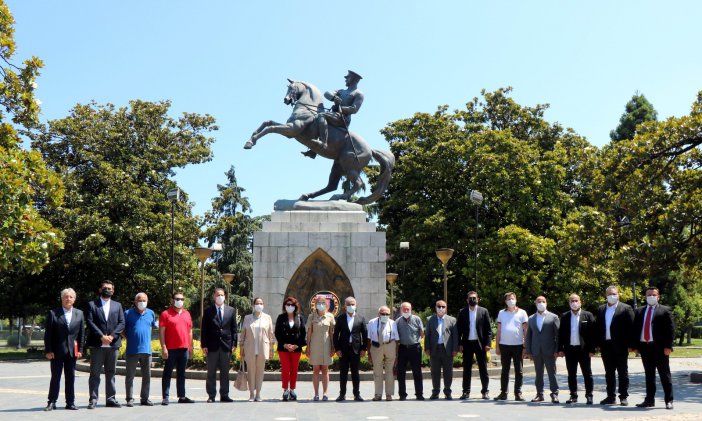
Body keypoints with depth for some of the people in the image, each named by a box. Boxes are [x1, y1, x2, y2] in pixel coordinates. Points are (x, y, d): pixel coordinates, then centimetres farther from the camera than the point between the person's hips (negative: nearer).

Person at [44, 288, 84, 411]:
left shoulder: (79, 314, 8)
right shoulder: (53, 313, -1)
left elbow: (82, 333, 8)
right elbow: (48, 334, -3)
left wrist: (80, 350, 2)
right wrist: (48, 350, -8)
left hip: (72, 351, 3)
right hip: (57, 351, -3)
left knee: (71, 378, 7)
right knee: (55, 377, 2)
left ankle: (70, 402, 13)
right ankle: (52, 402, 9)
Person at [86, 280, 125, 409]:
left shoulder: (117, 305, 14)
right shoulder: (92, 305, 5)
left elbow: (122, 323, 6)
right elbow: (90, 323, -5)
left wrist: (112, 336, -9)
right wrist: (101, 336, -14)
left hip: (113, 344, 3)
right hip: (97, 345, -3)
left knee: (111, 373, 8)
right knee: (95, 373, -1)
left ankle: (110, 399, 13)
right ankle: (93, 399, 2)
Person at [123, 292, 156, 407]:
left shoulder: (151, 313, 10)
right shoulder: (128, 313, -1)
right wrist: (129, 338, -2)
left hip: (146, 349, 4)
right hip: (132, 350, -3)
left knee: (147, 376, 7)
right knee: (130, 375, 2)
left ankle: (144, 398, 16)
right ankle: (129, 399, 9)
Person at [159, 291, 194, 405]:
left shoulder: (187, 314, 14)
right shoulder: (165, 314, -1)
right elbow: (161, 331, -6)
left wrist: (190, 346, 14)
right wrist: (163, 347, -13)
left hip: (184, 348, 5)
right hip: (171, 349, -5)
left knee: (181, 374, 11)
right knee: (168, 373, -1)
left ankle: (182, 396, 16)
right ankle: (165, 397, 2)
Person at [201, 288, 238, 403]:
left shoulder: (231, 310, 8)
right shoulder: (208, 311, 3)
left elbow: (234, 328, 8)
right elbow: (204, 329, 2)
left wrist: (234, 344, 1)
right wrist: (203, 345, -6)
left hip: (226, 345, 2)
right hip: (212, 346, -1)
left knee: (225, 372, 6)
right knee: (211, 372, 3)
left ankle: (224, 395, 12)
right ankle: (211, 396, 8)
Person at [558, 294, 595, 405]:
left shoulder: (588, 315, -1)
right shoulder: (564, 316, 7)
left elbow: (592, 333, -4)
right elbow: (560, 333, 7)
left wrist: (592, 349, -9)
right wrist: (560, 349, 1)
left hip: (584, 349, -2)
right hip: (570, 349, 3)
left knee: (587, 374, 3)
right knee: (571, 374, 8)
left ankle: (589, 396, 11)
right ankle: (573, 396, 15)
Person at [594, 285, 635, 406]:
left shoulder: (626, 309, -3)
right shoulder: (601, 309, 12)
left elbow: (631, 327, -7)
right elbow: (597, 327, 11)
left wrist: (629, 345, -12)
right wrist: (598, 344, 4)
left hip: (620, 346, -5)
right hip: (606, 345, 5)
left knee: (622, 372, 3)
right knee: (609, 373, 9)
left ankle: (623, 397, 9)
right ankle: (611, 397, 15)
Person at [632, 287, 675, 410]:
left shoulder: (665, 310, 1)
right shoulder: (639, 311, 14)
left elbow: (670, 329, -4)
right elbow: (635, 329, 13)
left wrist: (668, 346, -12)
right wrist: (635, 345, 5)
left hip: (659, 347, -4)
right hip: (644, 347, 4)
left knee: (665, 375, 2)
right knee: (649, 375, 10)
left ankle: (669, 401, 7)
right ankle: (649, 400, 16)